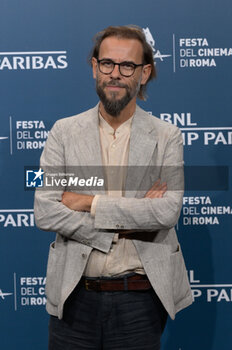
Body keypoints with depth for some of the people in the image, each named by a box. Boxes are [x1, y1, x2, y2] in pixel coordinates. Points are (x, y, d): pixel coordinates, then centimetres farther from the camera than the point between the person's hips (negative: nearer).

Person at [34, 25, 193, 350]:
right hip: (75, 297, 1)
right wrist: (128, 222, -13)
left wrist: (90, 203, -14)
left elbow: (168, 211, -13)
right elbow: (45, 212, -7)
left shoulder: (167, 137, 1)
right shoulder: (64, 132, 3)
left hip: (139, 301, 0)